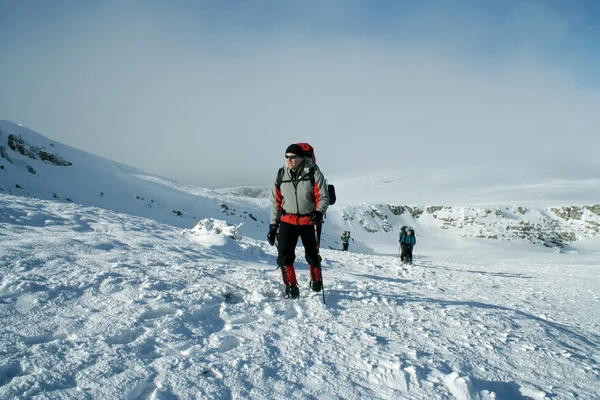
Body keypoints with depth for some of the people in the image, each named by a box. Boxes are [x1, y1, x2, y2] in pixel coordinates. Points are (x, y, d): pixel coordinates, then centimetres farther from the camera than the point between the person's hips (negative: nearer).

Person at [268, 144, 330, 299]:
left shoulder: (313, 173, -9)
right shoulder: (281, 175, 2)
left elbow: (323, 197, -9)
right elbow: (276, 202, 8)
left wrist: (319, 212, -29)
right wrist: (273, 225, 7)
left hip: (309, 221, -2)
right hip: (287, 221, 2)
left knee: (312, 255, 10)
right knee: (284, 255, -10)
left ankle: (316, 281, 37)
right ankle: (291, 286, 7)